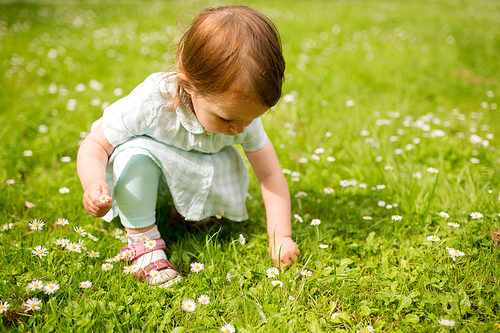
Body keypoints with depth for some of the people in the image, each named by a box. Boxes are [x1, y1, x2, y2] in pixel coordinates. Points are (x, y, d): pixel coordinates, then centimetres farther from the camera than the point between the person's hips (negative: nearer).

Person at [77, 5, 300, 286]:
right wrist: (94, 185, -50)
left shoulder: (245, 117, -26)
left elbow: (271, 174, -17)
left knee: (235, 176, -22)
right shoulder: (150, 103, -39)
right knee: (135, 152, -35)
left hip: (199, 174, 4)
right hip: (142, 170, -3)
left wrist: (281, 236, -20)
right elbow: (94, 146, -29)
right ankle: (143, 238, -19)